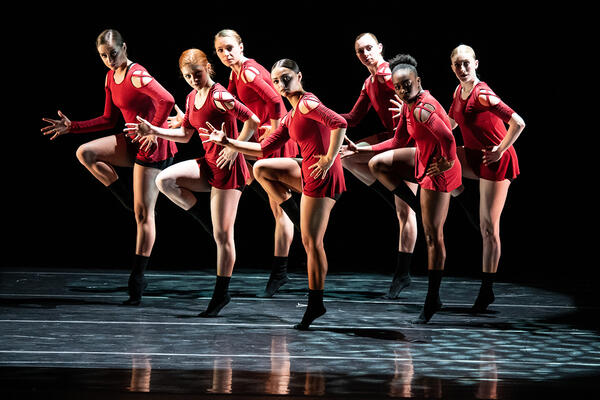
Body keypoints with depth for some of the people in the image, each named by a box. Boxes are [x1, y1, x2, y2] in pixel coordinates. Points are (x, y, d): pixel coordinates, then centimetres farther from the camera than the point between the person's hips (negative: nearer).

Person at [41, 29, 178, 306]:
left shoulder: (137, 75, -18)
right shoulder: (111, 78, 10)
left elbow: (167, 101, -32)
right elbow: (109, 119, 16)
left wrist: (153, 132, -24)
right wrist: (72, 127, 9)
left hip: (152, 146, -9)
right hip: (132, 142, 9)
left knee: (143, 214, -6)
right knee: (85, 154, -9)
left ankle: (137, 280, -2)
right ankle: (134, 204, -1)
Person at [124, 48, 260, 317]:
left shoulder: (219, 96, -16)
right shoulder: (192, 98, 10)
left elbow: (252, 121, -17)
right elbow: (185, 135, 19)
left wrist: (234, 149, -16)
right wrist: (153, 131, 9)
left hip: (228, 167, -8)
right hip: (208, 164, 8)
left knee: (222, 235, -4)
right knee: (165, 180, -13)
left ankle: (221, 293, 6)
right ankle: (205, 218, 4)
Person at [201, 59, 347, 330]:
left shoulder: (307, 104, -12)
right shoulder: (291, 117, 18)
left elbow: (339, 123, -27)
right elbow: (264, 149, 20)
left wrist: (329, 159, -22)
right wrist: (227, 142, 15)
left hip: (323, 176, -10)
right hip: (308, 171, 10)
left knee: (311, 242, -7)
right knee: (261, 169, 22)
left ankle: (315, 304, 0)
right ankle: (303, 223, 13)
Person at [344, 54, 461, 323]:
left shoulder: (422, 109, -28)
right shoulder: (408, 105, 2)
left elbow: (448, 139, -37)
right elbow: (397, 141, 13)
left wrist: (447, 162, -19)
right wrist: (362, 149, 11)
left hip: (437, 170, -10)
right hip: (423, 159, 10)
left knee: (432, 236, -2)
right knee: (377, 165, 18)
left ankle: (433, 300, 6)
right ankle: (418, 208, 19)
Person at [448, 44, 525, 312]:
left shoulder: (482, 95, -22)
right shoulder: (459, 92, 4)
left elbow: (518, 123, -26)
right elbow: (449, 124, 21)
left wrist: (500, 151, -17)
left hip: (496, 162, -8)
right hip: (475, 158, 8)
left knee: (489, 228, -5)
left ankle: (487, 290, 3)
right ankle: (456, 191, 11)